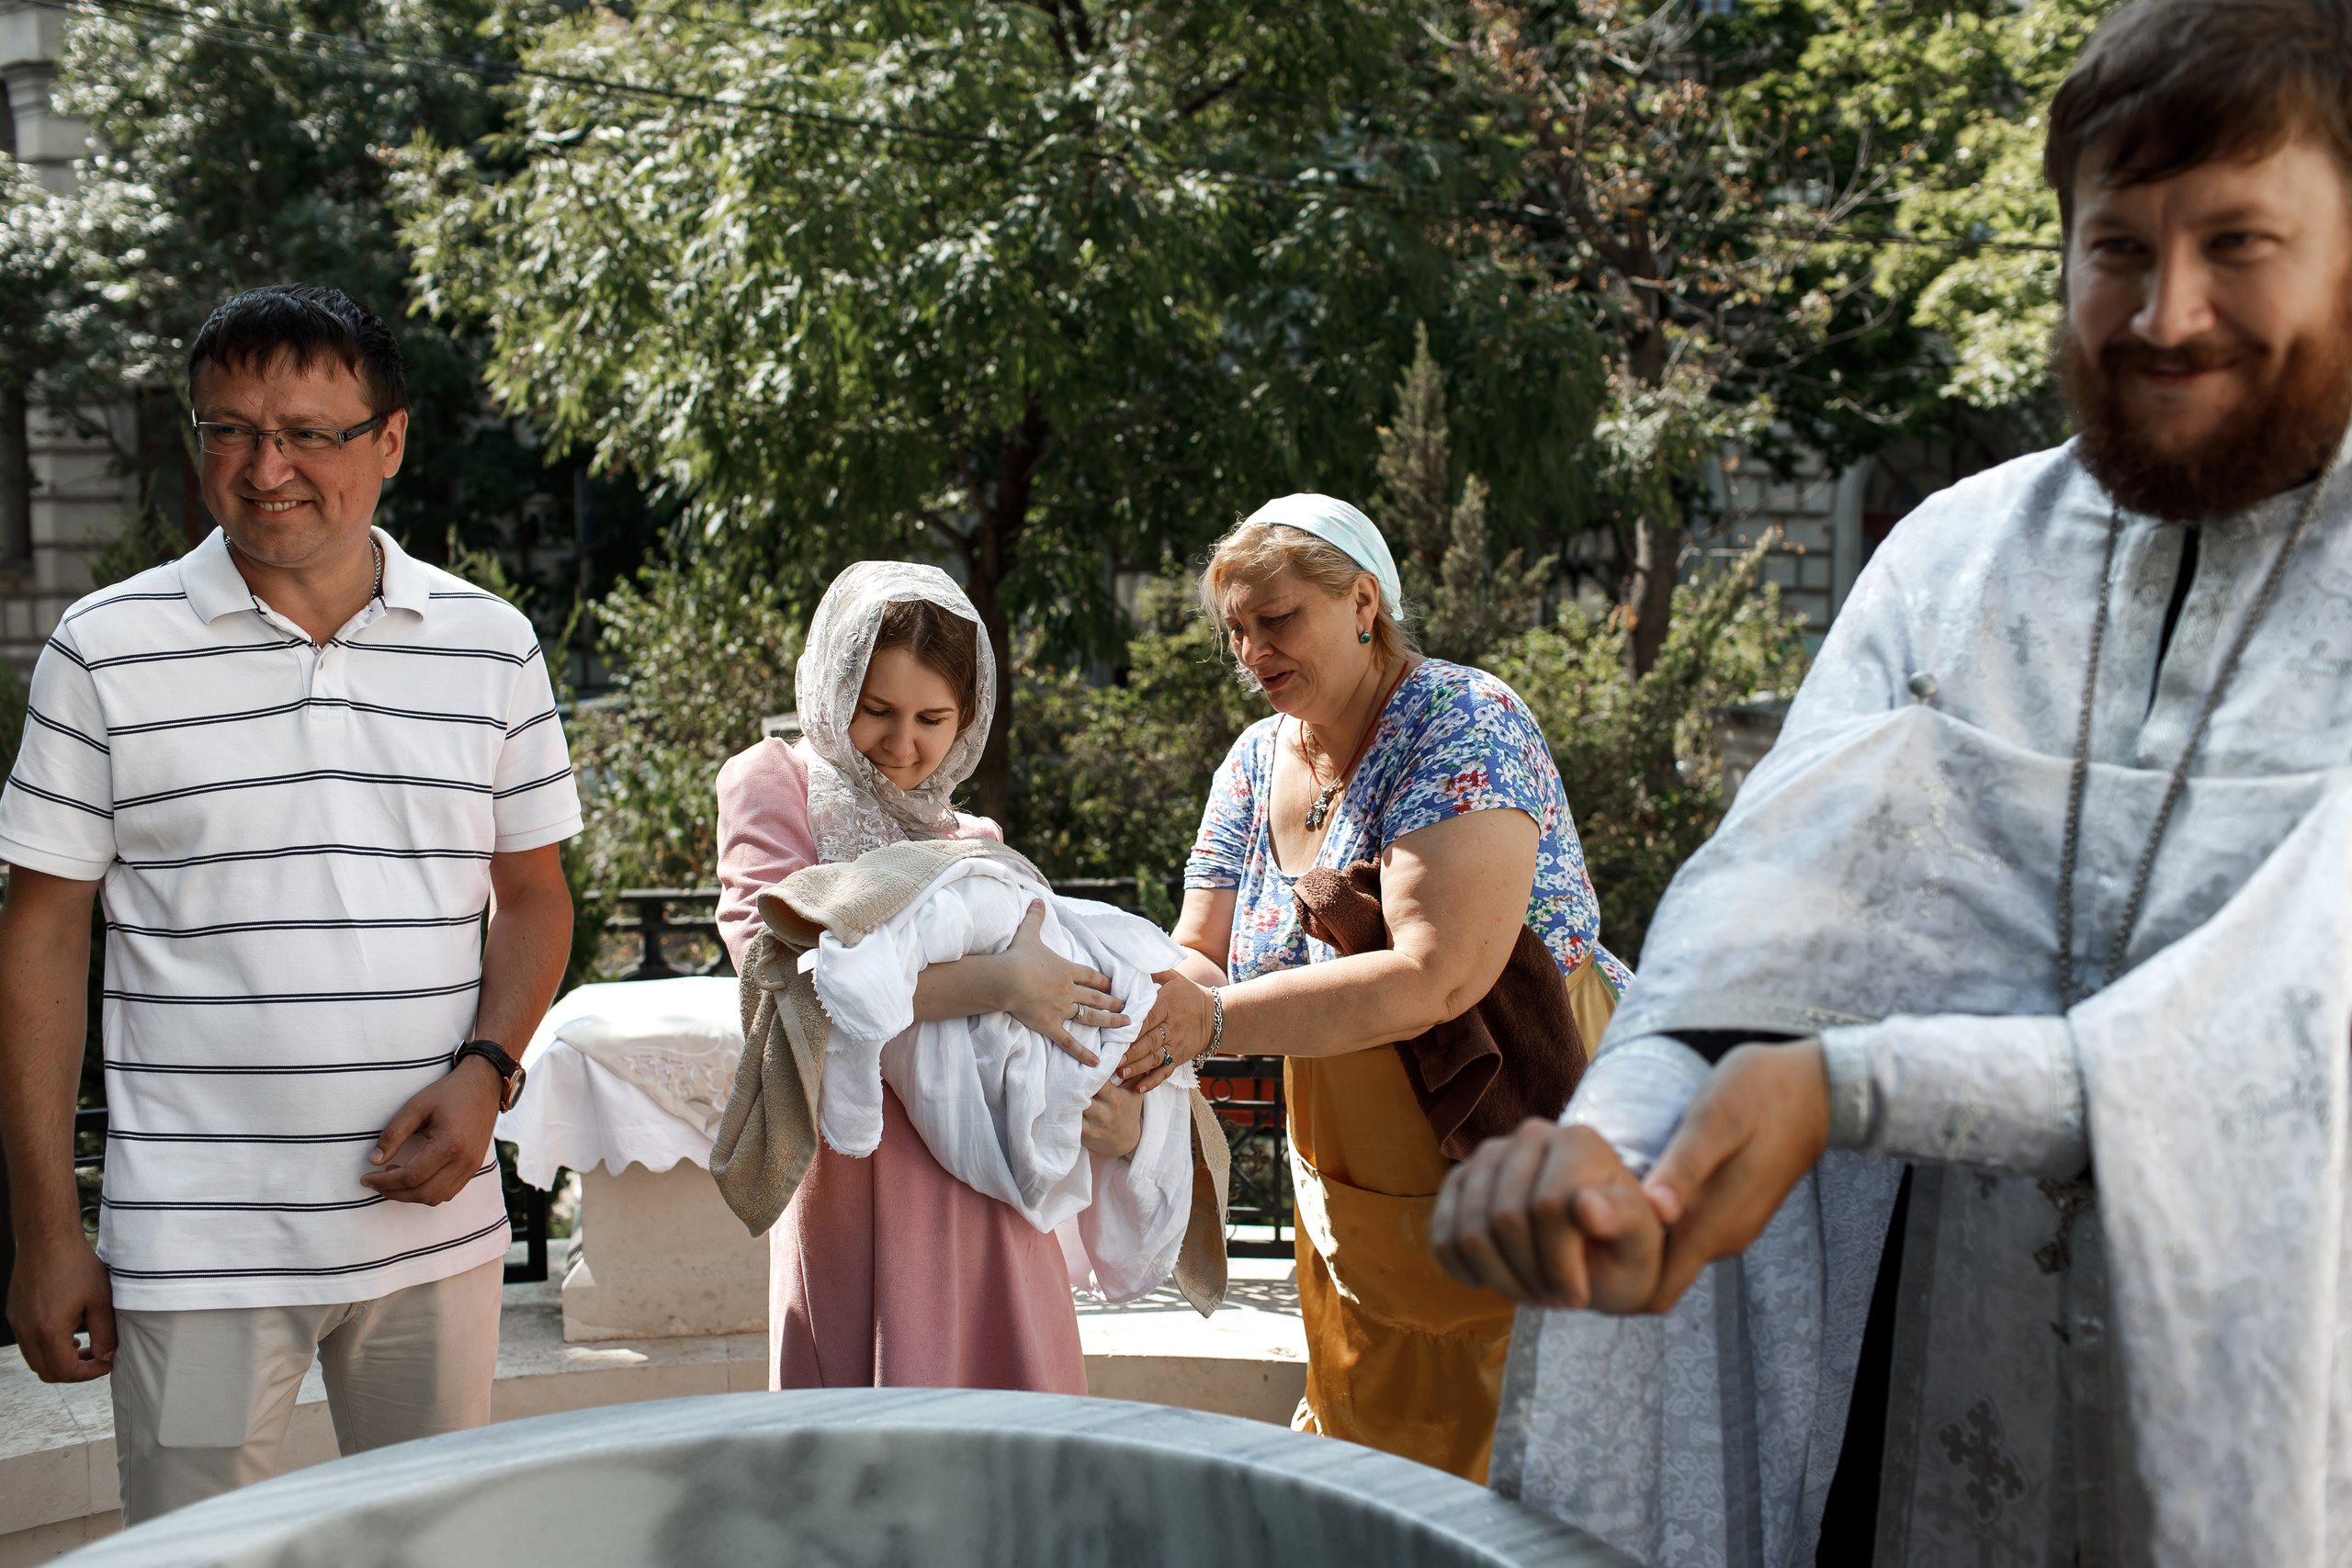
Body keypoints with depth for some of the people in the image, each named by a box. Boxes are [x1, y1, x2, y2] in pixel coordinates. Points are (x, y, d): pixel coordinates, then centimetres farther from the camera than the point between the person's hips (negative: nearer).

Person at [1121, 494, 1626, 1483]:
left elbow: (1435, 976, -29)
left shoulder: (1465, 723, -18)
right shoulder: (1255, 762, 5)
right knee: (1360, 1458, 15)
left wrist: (1212, 1018, -33)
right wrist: (1149, 1000, -19)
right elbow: (1203, 956, 4)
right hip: (1352, 1200, 7)